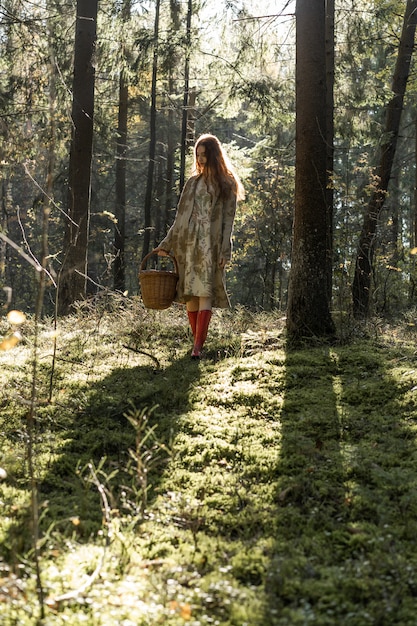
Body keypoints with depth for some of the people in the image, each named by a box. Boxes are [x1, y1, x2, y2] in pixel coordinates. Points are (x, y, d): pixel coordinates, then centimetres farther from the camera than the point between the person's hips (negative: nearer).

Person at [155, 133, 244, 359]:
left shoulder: (226, 185, 6)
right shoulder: (193, 182, 18)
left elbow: (228, 221, -1)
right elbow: (180, 217, 19)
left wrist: (225, 251, -10)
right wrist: (166, 244, 14)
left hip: (210, 245, -5)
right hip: (187, 243, 5)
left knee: (205, 293, -13)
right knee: (189, 294, 1)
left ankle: (197, 347, -19)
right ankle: (198, 343, 9)